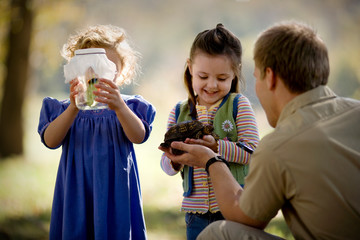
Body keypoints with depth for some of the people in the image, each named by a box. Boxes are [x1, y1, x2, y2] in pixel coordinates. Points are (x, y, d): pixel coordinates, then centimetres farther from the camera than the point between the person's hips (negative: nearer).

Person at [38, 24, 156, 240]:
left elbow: (138, 136, -17)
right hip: (77, 198, 1)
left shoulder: (129, 107, 2)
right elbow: (50, 141, -13)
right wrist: (74, 109, -29)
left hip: (116, 197, 0)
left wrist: (119, 107, -35)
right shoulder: (64, 109, 4)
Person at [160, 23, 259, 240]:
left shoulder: (238, 105, -1)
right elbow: (167, 167, 8)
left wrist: (216, 147, -24)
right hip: (196, 211, 3)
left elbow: (252, 151, -11)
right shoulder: (179, 112, 7)